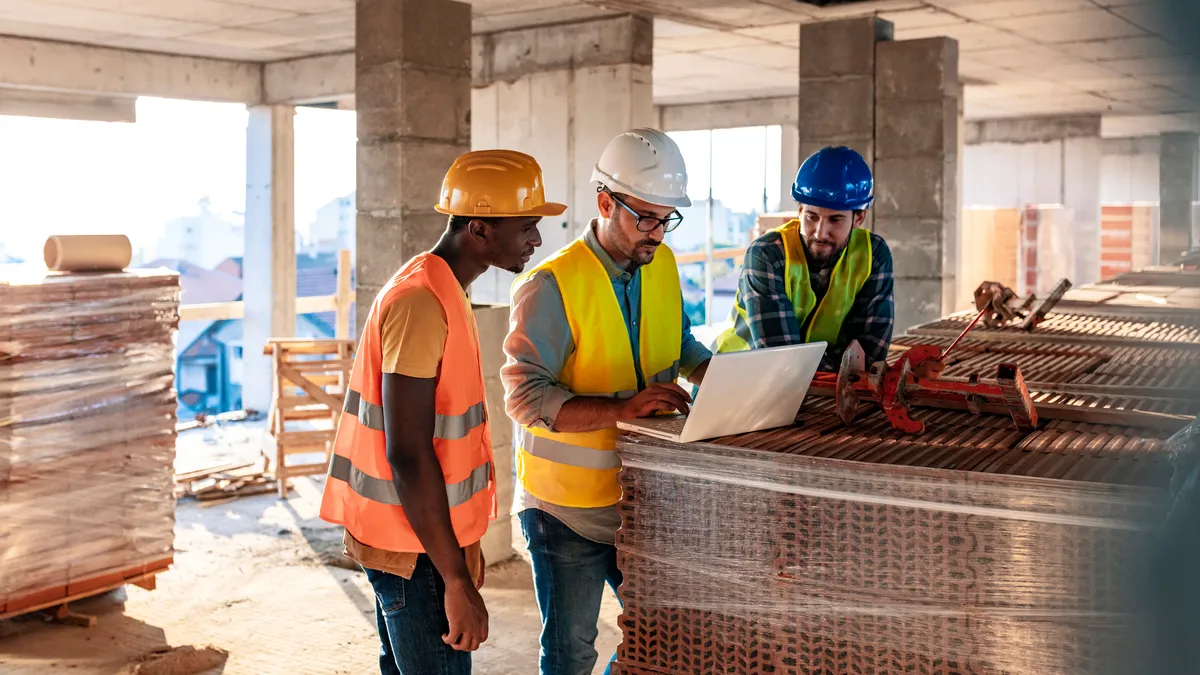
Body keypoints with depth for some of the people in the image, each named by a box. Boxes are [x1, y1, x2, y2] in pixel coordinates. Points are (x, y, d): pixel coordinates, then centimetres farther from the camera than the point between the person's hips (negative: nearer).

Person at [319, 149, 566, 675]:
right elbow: (408, 456, -24)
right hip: (416, 549, -10)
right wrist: (457, 580, -22)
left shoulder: (439, 292, 11)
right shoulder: (420, 305, -20)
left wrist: (463, 548, 21)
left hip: (423, 536, 10)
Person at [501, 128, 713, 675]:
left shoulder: (662, 265, 3)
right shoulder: (552, 284, -19)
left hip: (642, 497, 6)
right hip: (568, 507, -6)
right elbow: (525, 397, -24)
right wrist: (621, 408, -35)